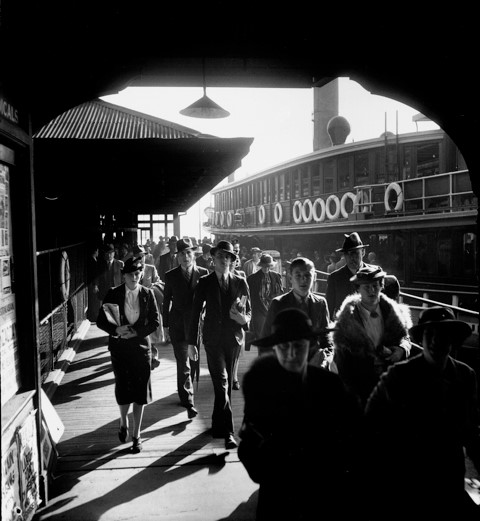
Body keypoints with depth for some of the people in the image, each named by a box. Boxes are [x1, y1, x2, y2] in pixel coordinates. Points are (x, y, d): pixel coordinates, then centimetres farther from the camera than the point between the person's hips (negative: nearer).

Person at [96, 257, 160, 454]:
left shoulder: (147, 294, -1)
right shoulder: (113, 294, -2)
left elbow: (155, 322, 0)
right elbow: (101, 321, 0)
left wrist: (135, 332, -12)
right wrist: (116, 330, -18)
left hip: (141, 346, 0)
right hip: (119, 347, 0)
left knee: (140, 391, 3)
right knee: (122, 388, 2)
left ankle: (136, 435, 19)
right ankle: (123, 422, 34)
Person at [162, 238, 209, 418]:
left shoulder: (204, 273, 0)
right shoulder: (171, 276, 1)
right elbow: (166, 302, 6)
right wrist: (165, 326, 5)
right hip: (178, 325, -1)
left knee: (193, 361, 15)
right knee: (183, 364, -5)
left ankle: (184, 392, 37)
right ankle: (188, 402, -3)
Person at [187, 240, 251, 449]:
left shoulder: (241, 283, 7)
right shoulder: (204, 283, 2)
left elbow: (248, 311, 12)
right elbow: (195, 313, 2)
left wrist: (244, 319, -12)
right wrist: (192, 342, 0)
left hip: (233, 338, 3)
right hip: (213, 338, -2)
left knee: (225, 383, 11)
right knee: (221, 382, -12)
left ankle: (217, 424, 30)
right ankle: (227, 431, -10)